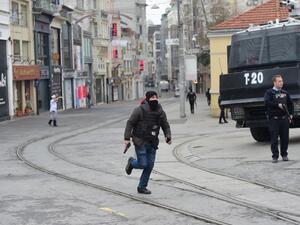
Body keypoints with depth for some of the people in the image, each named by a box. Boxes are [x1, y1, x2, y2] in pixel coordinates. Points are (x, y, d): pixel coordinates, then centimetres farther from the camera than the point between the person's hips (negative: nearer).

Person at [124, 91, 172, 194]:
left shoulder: (160, 112, 3)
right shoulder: (140, 110, -11)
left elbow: (165, 126, 11)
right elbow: (130, 123, -8)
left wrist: (168, 136, -8)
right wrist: (127, 138, -14)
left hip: (152, 143, 5)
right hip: (140, 142, -5)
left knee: (150, 165, 3)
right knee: (143, 164, -7)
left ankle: (142, 187, 18)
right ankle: (131, 162, 28)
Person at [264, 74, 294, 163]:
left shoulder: (285, 93, 14)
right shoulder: (269, 92, 1)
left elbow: (290, 104, 21)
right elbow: (267, 103, -14)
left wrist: (290, 114, 10)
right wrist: (277, 105, -18)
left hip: (284, 119, 4)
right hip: (274, 119, -4)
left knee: (285, 138, 5)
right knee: (274, 139, -1)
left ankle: (284, 155, 18)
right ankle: (275, 156, 6)